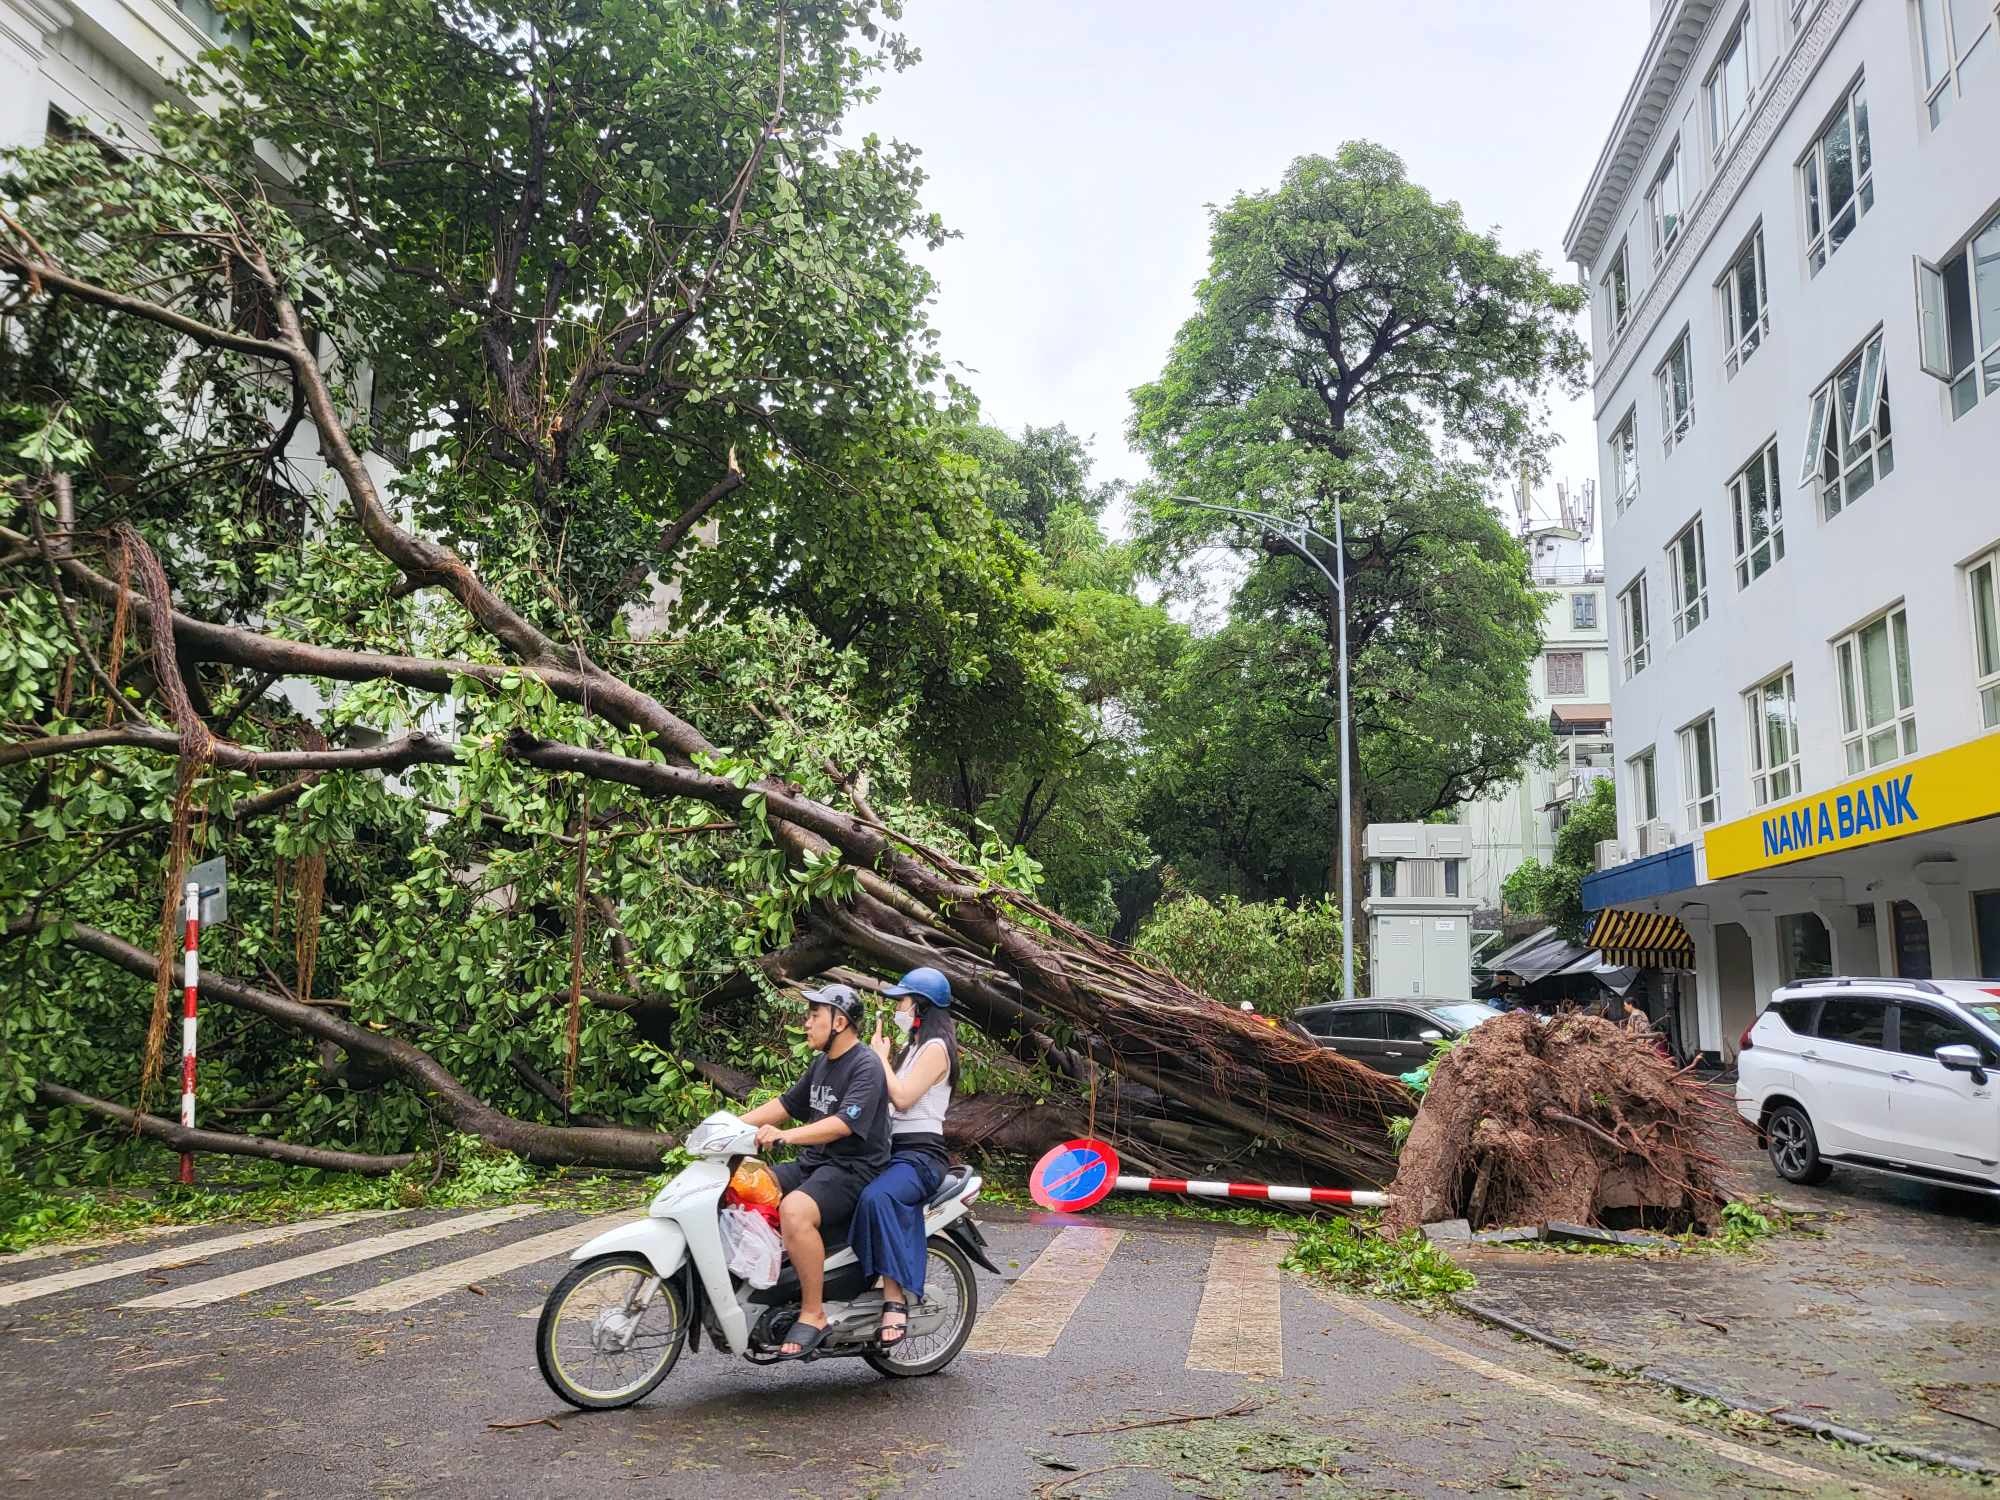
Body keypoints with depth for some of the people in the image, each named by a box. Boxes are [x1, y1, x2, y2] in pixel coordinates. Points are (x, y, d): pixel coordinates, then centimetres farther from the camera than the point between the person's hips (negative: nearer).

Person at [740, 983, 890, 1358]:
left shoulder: (866, 1067, -13)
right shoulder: (822, 1063, 17)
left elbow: (844, 1123, -27)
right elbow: (786, 1103, 23)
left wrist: (786, 1136, -38)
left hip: (853, 1169, -10)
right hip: (813, 1163, 10)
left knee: (794, 1211, -35)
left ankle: (813, 1315, -23)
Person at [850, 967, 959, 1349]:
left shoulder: (935, 1047, -5)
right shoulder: (913, 1047, 25)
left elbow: (902, 1097, -15)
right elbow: (886, 1098, 22)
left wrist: (880, 1057, -3)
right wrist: (880, 1055, 14)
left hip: (920, 1153, -10)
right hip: (893, 1150, 10)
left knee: (877, 1198, -37)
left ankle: (895, 1302, -39)